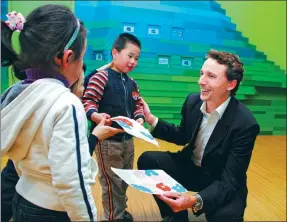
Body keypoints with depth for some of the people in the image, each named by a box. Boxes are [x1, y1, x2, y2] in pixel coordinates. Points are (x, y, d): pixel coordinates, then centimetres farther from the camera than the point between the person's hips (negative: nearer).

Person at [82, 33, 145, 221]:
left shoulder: (132, 83, 9)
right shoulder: (101, 77, -11)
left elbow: (138, 105, 14)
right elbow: (88, 101, -15)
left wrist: (140, 118, -6)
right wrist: (95, 115, -33)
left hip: (128, 139, 8)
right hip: (107, 139, -7)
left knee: (125, 179, 21)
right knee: (112, 181, 5)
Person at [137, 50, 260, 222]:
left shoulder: (245, 124, -26)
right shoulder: (193, 101, -10)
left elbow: (230, 180, -25)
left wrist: (196, 201, -43)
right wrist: (152, 119, -6)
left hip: (222, 182, -5)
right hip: (190, 166, 5)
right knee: (147, 160, -13)